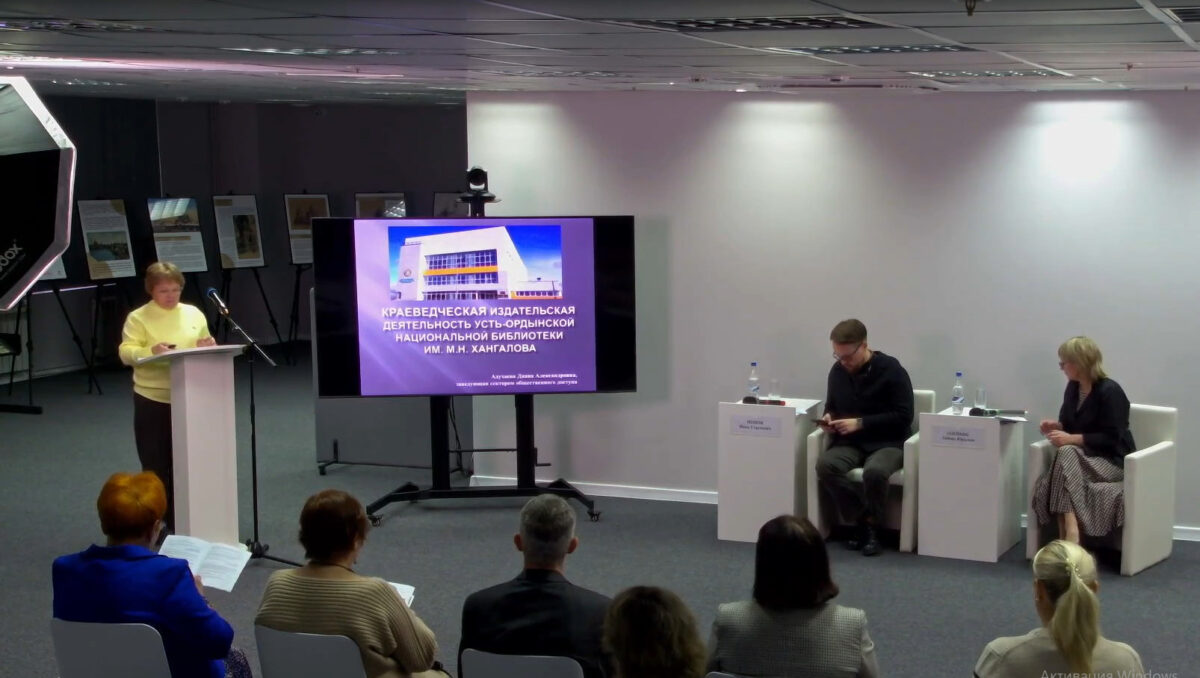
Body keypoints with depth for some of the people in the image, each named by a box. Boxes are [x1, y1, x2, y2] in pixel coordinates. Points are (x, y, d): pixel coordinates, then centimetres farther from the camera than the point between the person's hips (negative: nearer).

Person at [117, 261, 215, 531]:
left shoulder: (194, 314, 9)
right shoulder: (138, 317, -3)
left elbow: (204, 350, 15)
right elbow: (126, 352, -11)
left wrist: (208, 347, -8)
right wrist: (151, 351, -29)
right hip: (153, 399, -4)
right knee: (156, 466, 2)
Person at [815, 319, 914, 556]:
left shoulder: (890, 369, -10)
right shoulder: (837, 371, 5)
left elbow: (903, 416, -13)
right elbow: (832, 406, 22)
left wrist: (860, 423, -19)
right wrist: (829, 417, -4)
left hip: (888, 443, -4)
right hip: (850, 443, 4)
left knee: (874, 471, -38)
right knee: (825, 464, -29)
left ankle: (871, 523, -10)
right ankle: (863, 521, -16)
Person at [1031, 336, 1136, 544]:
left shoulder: (1109, 391, -16)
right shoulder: (1073, 387, 6)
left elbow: (1111, 438, -19)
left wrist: (1072, 439, -24)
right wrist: (1056, 426, -3)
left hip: (1113, 461, -6)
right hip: (1083, 457, 6)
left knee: (1067, 455, -35)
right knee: (1044, 485, -25)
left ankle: (1070, 531, -41)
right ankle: (1067, 538, -33)